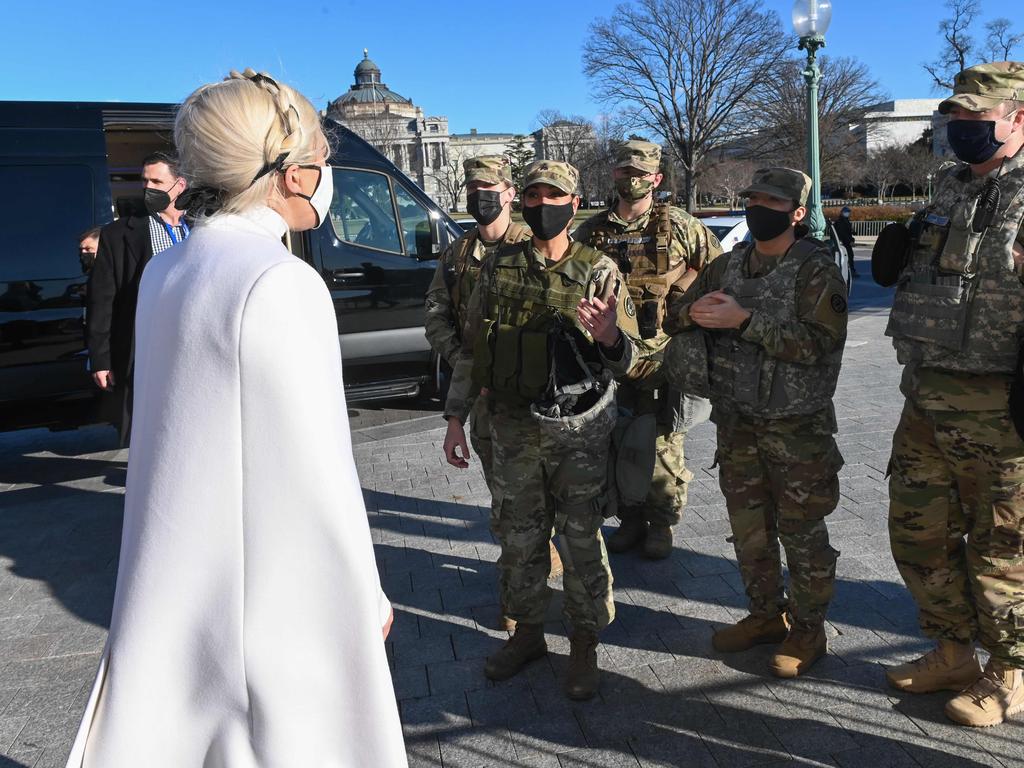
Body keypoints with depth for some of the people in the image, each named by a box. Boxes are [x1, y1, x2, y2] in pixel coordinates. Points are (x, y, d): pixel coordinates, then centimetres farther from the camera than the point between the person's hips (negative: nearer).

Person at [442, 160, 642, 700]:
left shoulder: (599, 271, -3)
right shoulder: (498, 269, 4)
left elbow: (628, 361, -5)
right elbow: (471, 347, 8)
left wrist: (609, 337, -28)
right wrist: (455, 418, 3)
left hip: (580, 429, -2)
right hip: (514, 428, 3)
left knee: (581, 540, 6)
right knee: (517, 537, 13)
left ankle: (584, 645, 24)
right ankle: (527, 634, 33)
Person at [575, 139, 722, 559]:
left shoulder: (678, 226, 1)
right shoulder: (591, 231, 7)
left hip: (662, 355, -2)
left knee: (663, 445, 2)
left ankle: (662, 522, 19)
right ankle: (630, 519, 26)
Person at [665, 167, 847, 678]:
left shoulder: (816, 270, -9)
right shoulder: (726, 266, 9)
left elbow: (818, 344, -21)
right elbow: (672, 318, 12)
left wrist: (745, 320, -26)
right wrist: (693, 310, -12)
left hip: (797, 427, -6)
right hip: (737, 424, 6)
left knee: (801, 532, 5)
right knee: (748, 529, 15)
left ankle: (807, 630, 22)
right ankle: (766, 615, 33)